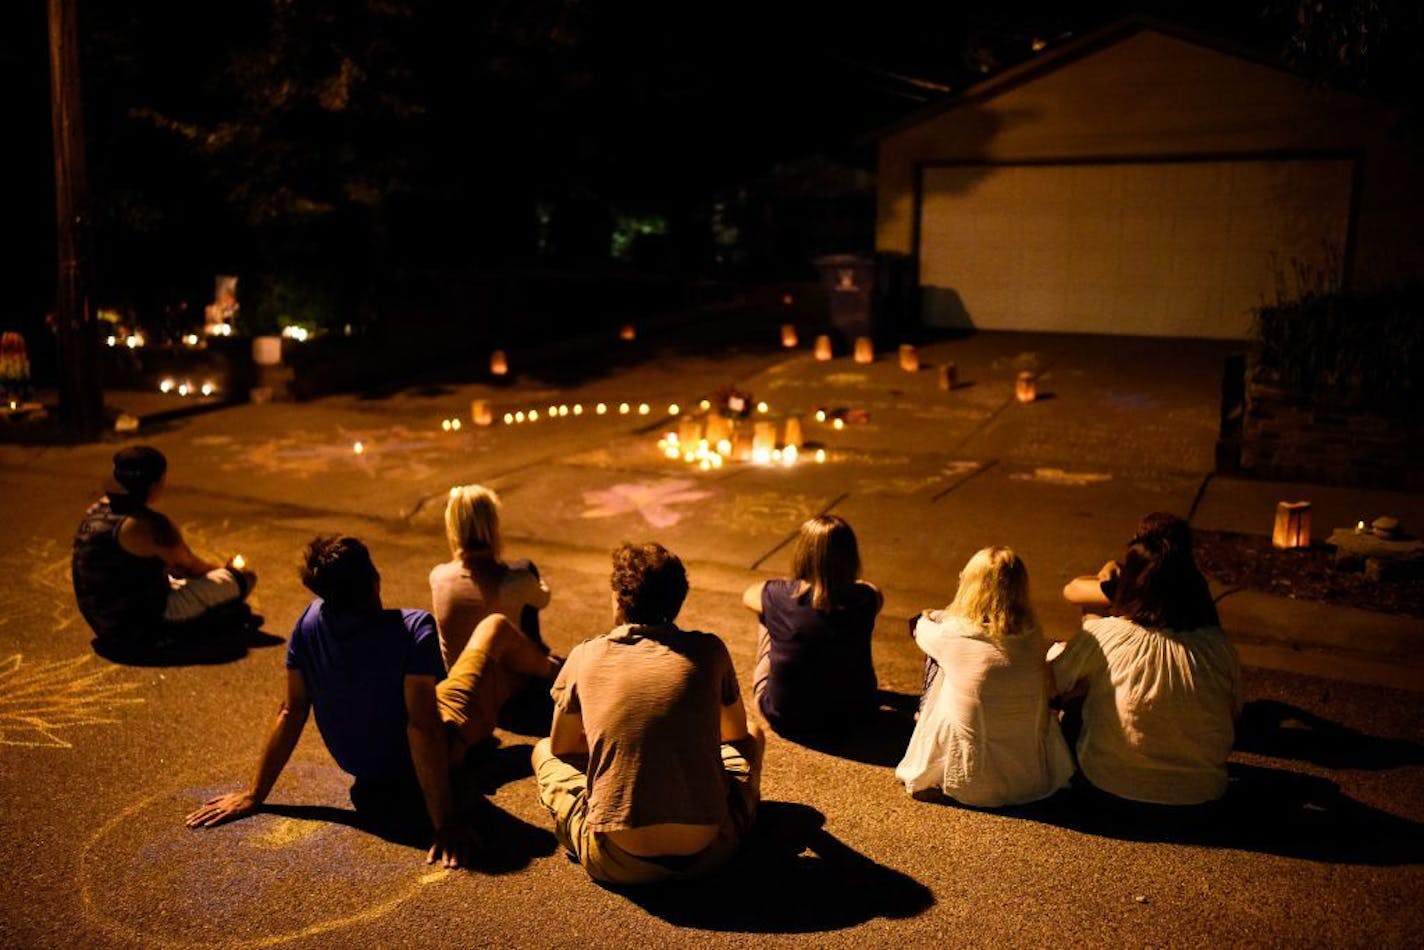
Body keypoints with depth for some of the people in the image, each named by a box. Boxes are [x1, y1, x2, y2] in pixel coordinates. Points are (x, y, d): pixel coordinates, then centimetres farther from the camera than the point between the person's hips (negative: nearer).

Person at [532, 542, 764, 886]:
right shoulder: (708, 650, 4)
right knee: (753, 736, 27)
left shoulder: (586, 656, 2)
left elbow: (560, 747, 19)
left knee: (543, 752, 26)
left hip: (617, 863, -1)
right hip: (706, 852, 1)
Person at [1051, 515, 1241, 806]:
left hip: (1110, 784, -3)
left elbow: (1052, 682, -2)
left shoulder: (1102, 635, -18)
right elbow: (1234, 716, 2)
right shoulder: (1218, 646, -12)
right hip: (1202, 792, 3)